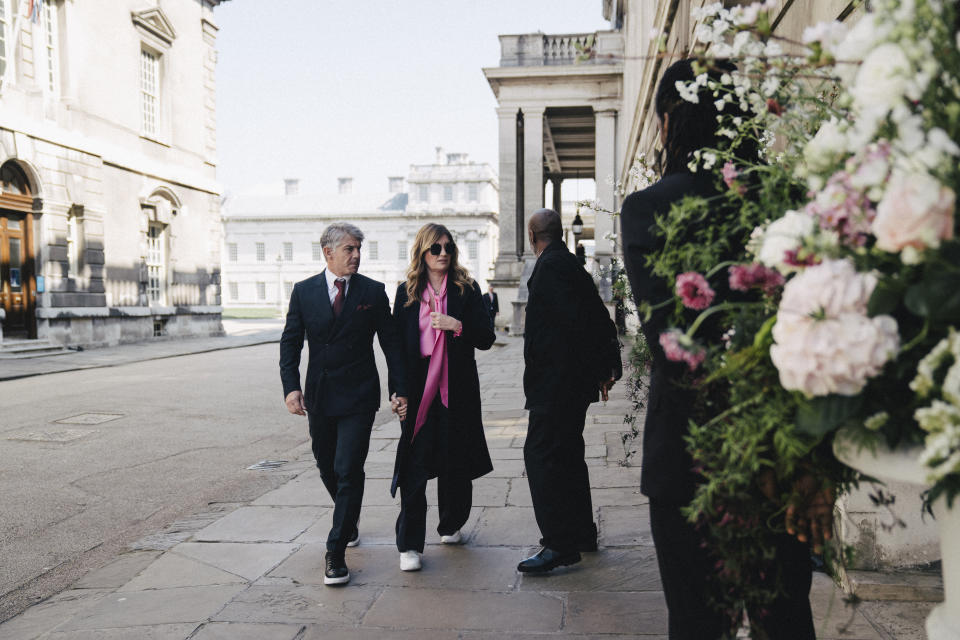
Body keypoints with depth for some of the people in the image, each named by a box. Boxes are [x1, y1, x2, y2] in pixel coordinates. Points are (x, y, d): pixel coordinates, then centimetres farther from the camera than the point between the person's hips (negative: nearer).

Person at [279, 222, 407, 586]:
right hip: (318, 397, 3)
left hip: (358, 397, -3)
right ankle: (349, 521, 43)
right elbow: (290, 342, 3)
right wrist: (291, 387, -10)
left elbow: (391, 342, 2)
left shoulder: (373, 292, 0)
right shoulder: (304, 291, 3)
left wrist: (400, 389, -4)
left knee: (348, 471, -9)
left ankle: (336, 552, 0)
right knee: (327, 469, 16)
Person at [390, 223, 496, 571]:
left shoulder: (467, 289, 4)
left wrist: (457, 325, -17)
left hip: (458, 392, 1)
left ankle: (451, 526, 34)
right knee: (414, 467, -4)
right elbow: (397, 344, 6)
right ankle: (409, 545, 3)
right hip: (418, 392, -1)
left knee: (455, 465, 10)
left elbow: (487, 338, 1)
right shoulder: (406, 292, 5)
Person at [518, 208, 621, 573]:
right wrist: (607, 364, 13)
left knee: (541, 454, -8)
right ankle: (581, 533, 28)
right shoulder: (571, 264, 14)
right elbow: (599, 317, 14)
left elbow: (576, 320, -22)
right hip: (575, 382, 10)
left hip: (555, 383, -10)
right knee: (567, 453, 18)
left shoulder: (549, 266, -15)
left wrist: (601, 366, -14)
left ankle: (560, 544, -5)